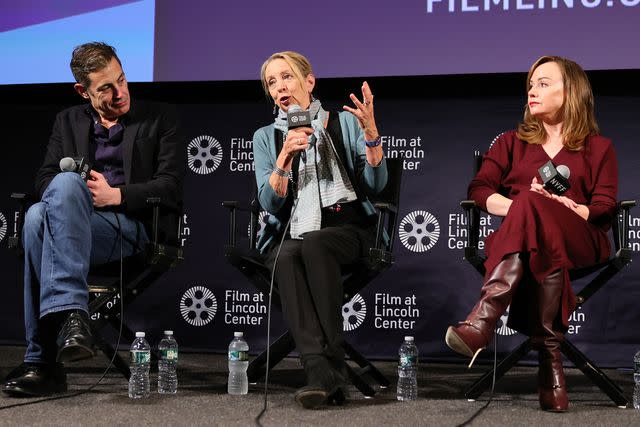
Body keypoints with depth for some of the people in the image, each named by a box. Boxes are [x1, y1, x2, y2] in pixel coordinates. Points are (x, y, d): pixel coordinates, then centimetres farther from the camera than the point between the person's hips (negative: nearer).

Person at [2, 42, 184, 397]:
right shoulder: (68, 121, 22)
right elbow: (43, 179, 13)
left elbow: (170, 188, 0)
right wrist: (76, 191, -10)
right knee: (37, 217, -33)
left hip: (132, 225, -3)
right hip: (74, 224, 4)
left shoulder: (159, 119, 11)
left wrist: (116, 195, -14)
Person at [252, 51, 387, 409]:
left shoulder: (345, 123, 9)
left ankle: (333, 363, -33)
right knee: (288, 256, -34)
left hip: (346, 228, -1)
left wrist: (371, 134, -13)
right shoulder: (266, 137, 13)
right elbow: (270, 204, 1)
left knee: (314, 244, -36)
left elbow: (376, 185, 1)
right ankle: (319, 370, -43)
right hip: (289, 233, 1)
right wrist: (285, 157, -13)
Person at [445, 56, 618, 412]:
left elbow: (604, 211, 6)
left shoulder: (599, 148, 22)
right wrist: (516, 206, -11)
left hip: (579, 242, -2)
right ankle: (549, 353, -49)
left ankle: (483, 321, -53)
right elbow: (479, 189, 11)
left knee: (532, 208, -37)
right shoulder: (513, 142, 28)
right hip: (516, 235, 2)